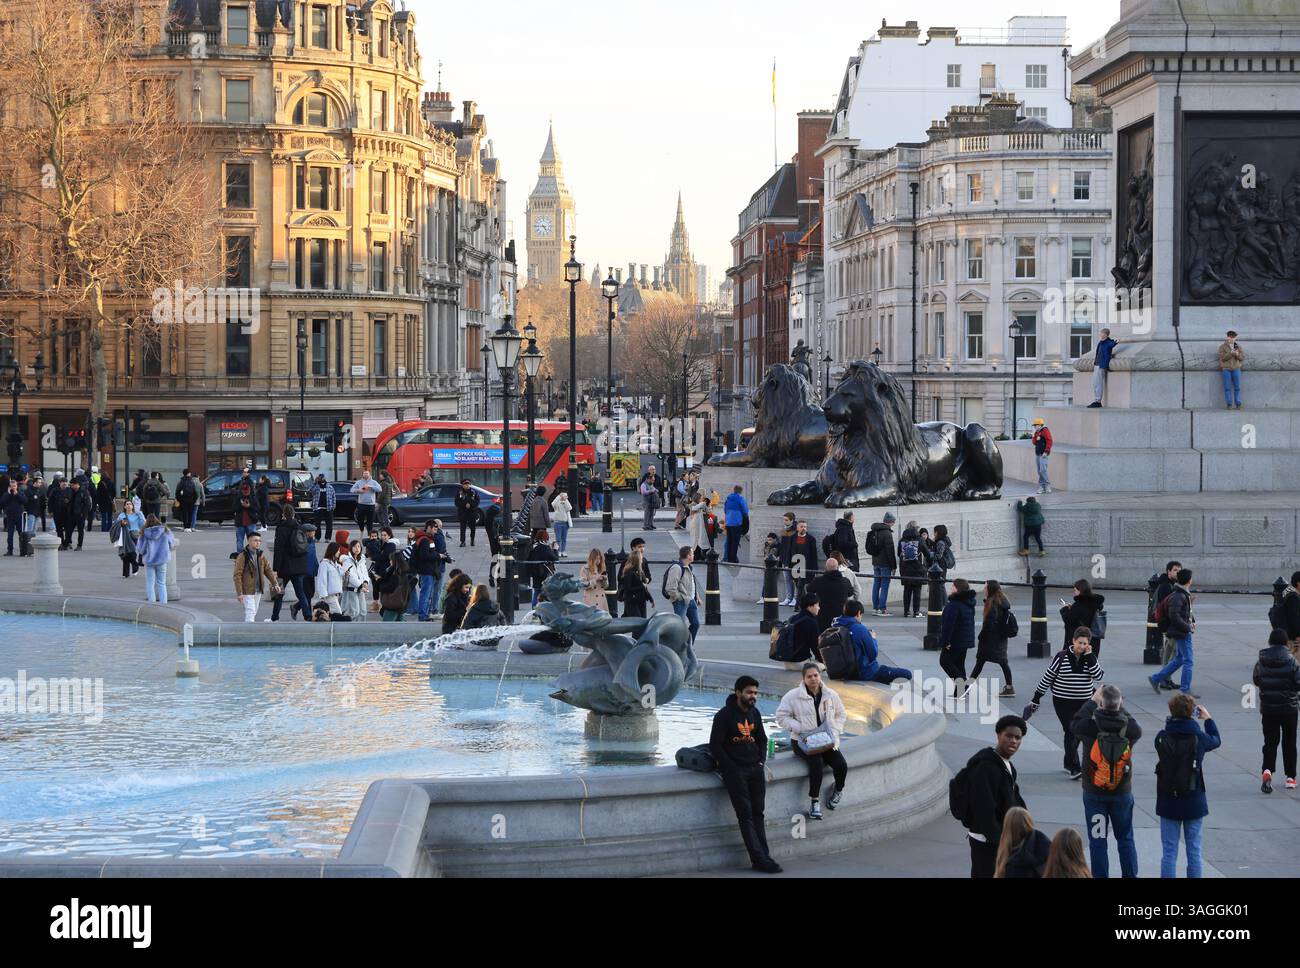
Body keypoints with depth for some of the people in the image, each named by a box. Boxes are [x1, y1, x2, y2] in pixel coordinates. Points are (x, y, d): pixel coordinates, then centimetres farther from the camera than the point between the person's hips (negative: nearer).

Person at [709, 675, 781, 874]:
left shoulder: (754, 713, 12)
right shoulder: (724, 715, -7)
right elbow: (715, 746, -8)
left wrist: (761, 761, 8)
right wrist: (732, 769, -10)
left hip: (754, 768, 6)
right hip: (734, 770, -6)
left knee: (758, 813, 2)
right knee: (745, 814, -9)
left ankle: (764, 857, -1)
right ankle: (759, 859, -13)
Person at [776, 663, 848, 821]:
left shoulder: (831, 695, 5)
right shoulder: (793, 696, -6)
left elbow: (841, 715, 16)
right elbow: (781, 717, -6)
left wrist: (834, 731, -2)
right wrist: (801, 728, -17)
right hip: (803, 742, -4)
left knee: (841, 765, -19)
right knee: (817, 763, -33)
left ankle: (838, 790, 15)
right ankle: (815, 803, -22)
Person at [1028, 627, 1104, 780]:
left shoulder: (1090, 658, 2)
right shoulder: (1061, 657, -8)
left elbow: (1099, 676, -12)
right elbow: (1047, 678, -1)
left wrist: (1090, 656, -16)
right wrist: (1036, 698, 1)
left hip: (1083, 702, 4)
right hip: (1063, 702, -4)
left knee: (1077, 733, 12)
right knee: (1071, 732, -10)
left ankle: (1068, 762, 29)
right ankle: (1075, 768, -10)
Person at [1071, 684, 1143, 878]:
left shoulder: (1091, 725, -18)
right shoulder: (1128, 726, -15)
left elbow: (1074, 725, 5)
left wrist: (1091, 701, 14)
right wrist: (1122, 710, 16)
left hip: (1094, 793, -1)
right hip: (1122, 793, 1)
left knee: (1097, 841, 6)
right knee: (1126, 839, 16)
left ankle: (1100, 876, 8)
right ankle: (1130, 875, 18)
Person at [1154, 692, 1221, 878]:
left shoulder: (1161, 737, -11)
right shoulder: (1199, 738, -11)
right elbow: (1216, 740, 12)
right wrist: (1208, 719, 25)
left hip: (1168, 804, 0)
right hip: (1194, 803, 0)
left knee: (1169, 852, 5)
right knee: (1194, 851, 9)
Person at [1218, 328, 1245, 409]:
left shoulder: (1238, 346, 10)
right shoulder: (1222, 346, 1)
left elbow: (1243, 357, 3)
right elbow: (1223, 357, -11)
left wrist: (1237, 354, -18)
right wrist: (1231, 353, -23)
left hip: (1236, 369, 2)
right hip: (1226, 369, -2)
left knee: (1237, 387, 0)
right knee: (1227, 388, -4)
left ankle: (1238, 405, 2)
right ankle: (1229, 405, -2)